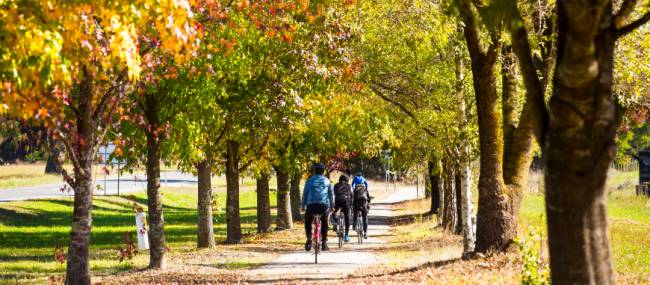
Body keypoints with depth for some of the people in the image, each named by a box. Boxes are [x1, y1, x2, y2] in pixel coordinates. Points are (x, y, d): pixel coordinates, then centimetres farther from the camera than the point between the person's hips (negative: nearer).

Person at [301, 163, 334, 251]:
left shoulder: (309, 181, 10)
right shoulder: (327, 181, 13)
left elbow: (305, 193, 10)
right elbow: (331, 194, 14)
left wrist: (303, 205, 17)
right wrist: (331, 206, 21)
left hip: (311, 204, -1)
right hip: (323, 205, 1)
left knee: (307, 222, 18)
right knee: (324, 223, 17)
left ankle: (309, 238, -3)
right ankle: (324, 242, 10)